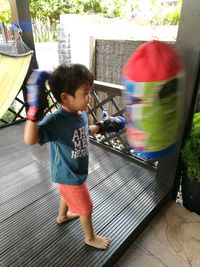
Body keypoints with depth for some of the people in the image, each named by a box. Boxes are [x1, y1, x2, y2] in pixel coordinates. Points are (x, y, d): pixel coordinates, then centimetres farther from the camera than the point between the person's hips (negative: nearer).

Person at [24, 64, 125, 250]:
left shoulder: (82, 113, -10)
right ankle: (90, 238, 44)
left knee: (68, 195, 35)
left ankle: (62, 216, 67)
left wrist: (102, 127, 5)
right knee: (86, 208, 14)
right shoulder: (56, 121, -36)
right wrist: (34, 112, -57)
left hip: (76, 171, 8)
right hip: (69, 175, -8)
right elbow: (30, 140, -47)